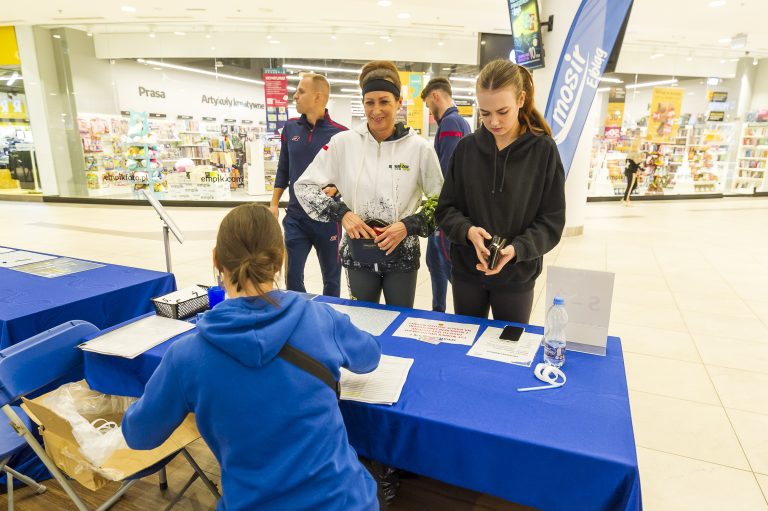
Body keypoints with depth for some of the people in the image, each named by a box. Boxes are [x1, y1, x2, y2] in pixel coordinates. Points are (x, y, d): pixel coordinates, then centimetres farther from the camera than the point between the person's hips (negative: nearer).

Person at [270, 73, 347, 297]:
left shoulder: (340, 134, -9)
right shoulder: (290, 128, 5)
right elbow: (283, 170, 13)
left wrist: (335, 189, -22)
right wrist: (274, 204, 8)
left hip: (328, 217, -3)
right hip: (295, 217, 4)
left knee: (332, 277, 12)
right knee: (292, 277, 7)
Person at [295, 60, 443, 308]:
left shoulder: (419, 147, -5)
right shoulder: (343, 142, -4)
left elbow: (441, 200, 2)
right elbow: (304, 186, 1)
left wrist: (409, 226, -13)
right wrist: (341, 213, -13)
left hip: (401, 254, 0)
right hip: (358, 253, 1)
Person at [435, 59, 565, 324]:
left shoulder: (543, 150, -8)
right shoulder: (466, 147, -2)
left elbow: (552, 220, -7)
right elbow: (446, 208, 0)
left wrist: (517, 248, -24)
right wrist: (468, 231, -20)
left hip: (517, 275, -2)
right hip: (467, 271, 2)